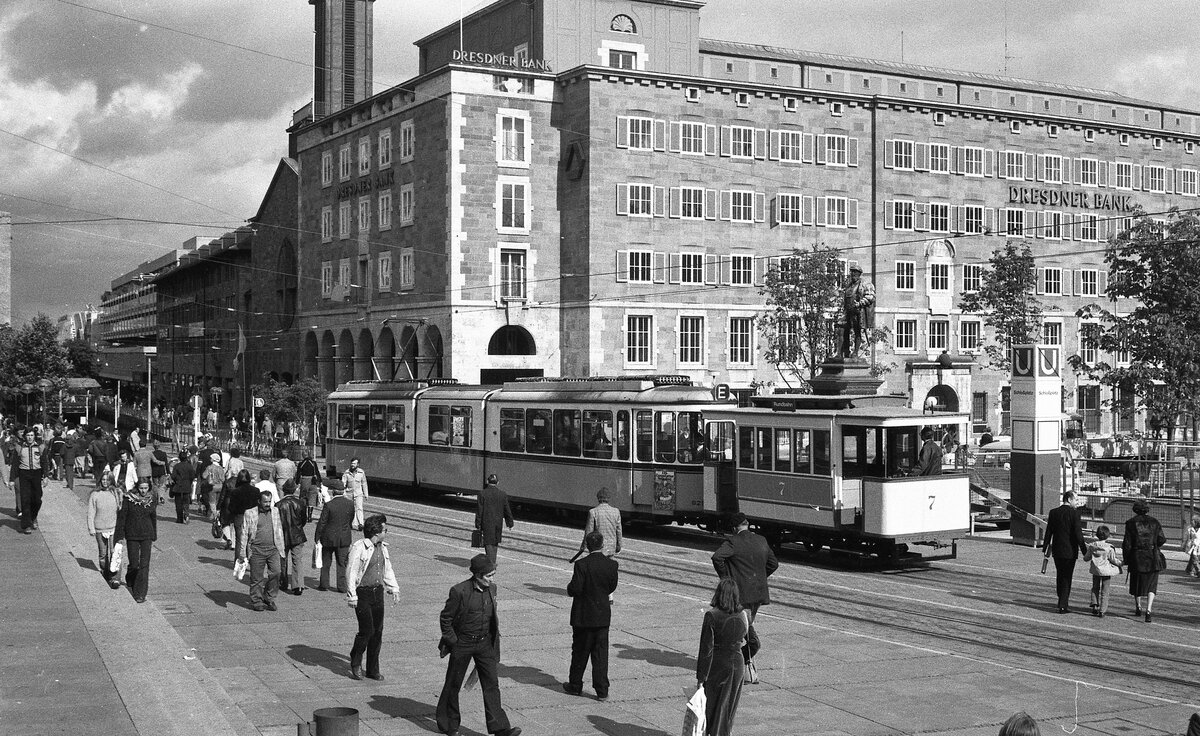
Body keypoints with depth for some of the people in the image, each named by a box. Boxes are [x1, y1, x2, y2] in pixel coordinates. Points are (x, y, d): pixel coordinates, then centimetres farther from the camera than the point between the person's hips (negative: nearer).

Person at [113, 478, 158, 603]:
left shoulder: (151, 499, 2)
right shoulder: (128, 498, -8)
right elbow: (121, 518, -5)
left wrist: (153, 538, 17)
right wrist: (119, 537, -8)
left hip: (146, 535, 2)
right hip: (132, 536, -2)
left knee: (144, 564, -6)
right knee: (134, 564, 1)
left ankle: (140, 594, -2)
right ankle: (130, 579, 36)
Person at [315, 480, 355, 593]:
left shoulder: (329, 505, -18)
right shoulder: (350, 504, -6)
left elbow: (322, 523, -12)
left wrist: (317, 537, -2)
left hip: (329, 538, -3)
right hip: (344, 539, 3)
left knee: (326, 562, 14)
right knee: (342, 563, 10)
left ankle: (324, 584, 20)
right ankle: (342, 586, 9)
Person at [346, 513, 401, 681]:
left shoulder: (382, 547, 10)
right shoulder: (359, 548, -14)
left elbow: (388, 570, 21)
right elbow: (351, 572, -14)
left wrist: (394, 589, 17)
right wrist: (352, 596, -15)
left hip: (378, 592, 7)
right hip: (363, 593, -7)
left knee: (377, 632, 7)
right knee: (367, 630, -9)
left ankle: (373, 670, 17)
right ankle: (355, 663, 15)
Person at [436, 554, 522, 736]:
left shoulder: (491, 588, 1)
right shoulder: (459, 591, -18)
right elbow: (445, 619, -9)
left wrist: (495, 642, 13)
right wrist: (453, 642, -9)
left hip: (485, 643, 4)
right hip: (462, 644, -4)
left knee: (491, 684, -1)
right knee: (453, 685, 9)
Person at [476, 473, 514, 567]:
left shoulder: (482, 494, -9)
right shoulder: (503, 494, -2)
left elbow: (479, 510, -8)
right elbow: (507, 510, 3)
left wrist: (478, 524, -2)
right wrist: (510, 523, 13)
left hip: (486, 522, -3)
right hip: (498, 522, 3)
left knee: (488, 543, 1)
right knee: (495, 543, 17)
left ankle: (491, 563, -11)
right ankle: (492, 562, 24)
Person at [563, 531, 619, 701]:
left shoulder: (582, 565, -17)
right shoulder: (611, 565, -6)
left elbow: (575, 590, -17)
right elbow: (612, 587, 3)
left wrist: (569, 587, 5)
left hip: (583, 616, -2)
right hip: (603, 616, 2)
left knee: (580, 651, 12)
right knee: (601, 653, 7)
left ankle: (575, 685, 24)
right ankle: (602, 691, 7)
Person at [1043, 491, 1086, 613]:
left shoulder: (1053, 512, 1)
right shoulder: (1074, 513, -12)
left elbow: (1049, 532, 4)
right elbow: (1078, 533, -14)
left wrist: (1046, 548, 11)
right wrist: (1084, 550, -8)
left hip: (1056, 550, 4)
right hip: (1070, 550, -4)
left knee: (1059, 576, 17)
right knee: (1067, 577, 2)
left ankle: (1063, 602, 28)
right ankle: (1063, 606, 1)